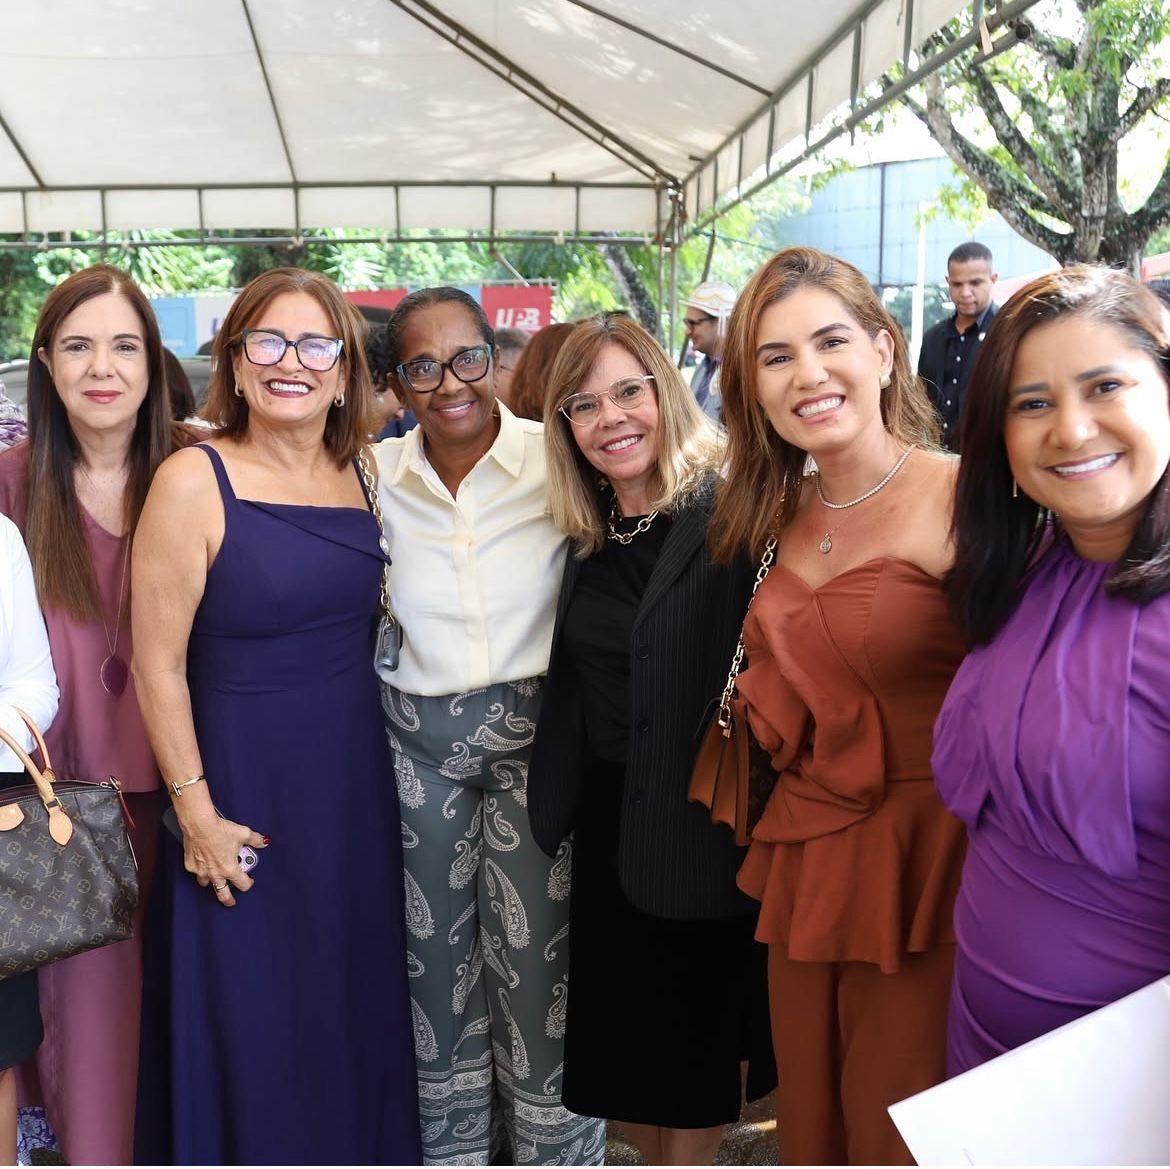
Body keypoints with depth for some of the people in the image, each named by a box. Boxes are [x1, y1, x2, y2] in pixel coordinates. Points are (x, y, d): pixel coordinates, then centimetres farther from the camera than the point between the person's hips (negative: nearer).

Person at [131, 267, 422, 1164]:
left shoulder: (362, 474, 2)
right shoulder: (195, 483, -13)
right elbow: (159, 666, -12)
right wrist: (195, 812, -12)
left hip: (355, 776, 5)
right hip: (244, 785, -5)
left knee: (355, 1003, 18)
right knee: (250, 1018, 9)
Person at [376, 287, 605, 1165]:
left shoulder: (556, 459, -11)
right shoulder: (377, 474, -2)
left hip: (536, 730, -2)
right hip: (418, 741, 3)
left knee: (537, 951, 6)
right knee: (437, 952, 16)